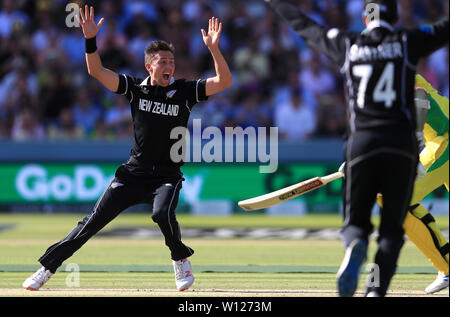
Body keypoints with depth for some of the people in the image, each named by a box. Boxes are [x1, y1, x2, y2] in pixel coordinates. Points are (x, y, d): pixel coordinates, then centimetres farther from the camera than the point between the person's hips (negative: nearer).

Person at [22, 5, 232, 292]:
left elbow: (224, 82, -12)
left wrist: (214, 49, -27)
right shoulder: (135, 88, 1)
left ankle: (181, 259, -3)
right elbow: (97, 71, -4)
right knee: (94, 221, -2)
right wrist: (91, 39, -19)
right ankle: (47, 268, 7)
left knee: (163, 214, -31)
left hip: (167, 175, -2)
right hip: (134, 172, 2)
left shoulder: (185, 91, -3)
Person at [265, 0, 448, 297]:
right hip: (402, 144, -1)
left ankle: (355, 248, -26)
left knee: (355, 224, 11)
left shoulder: (348, 46, 9)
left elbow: (305, 25, 21)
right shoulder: (408, 44, 5)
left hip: (362, 143, 1)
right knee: (392, 228, 6)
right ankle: (377, 290, -15)